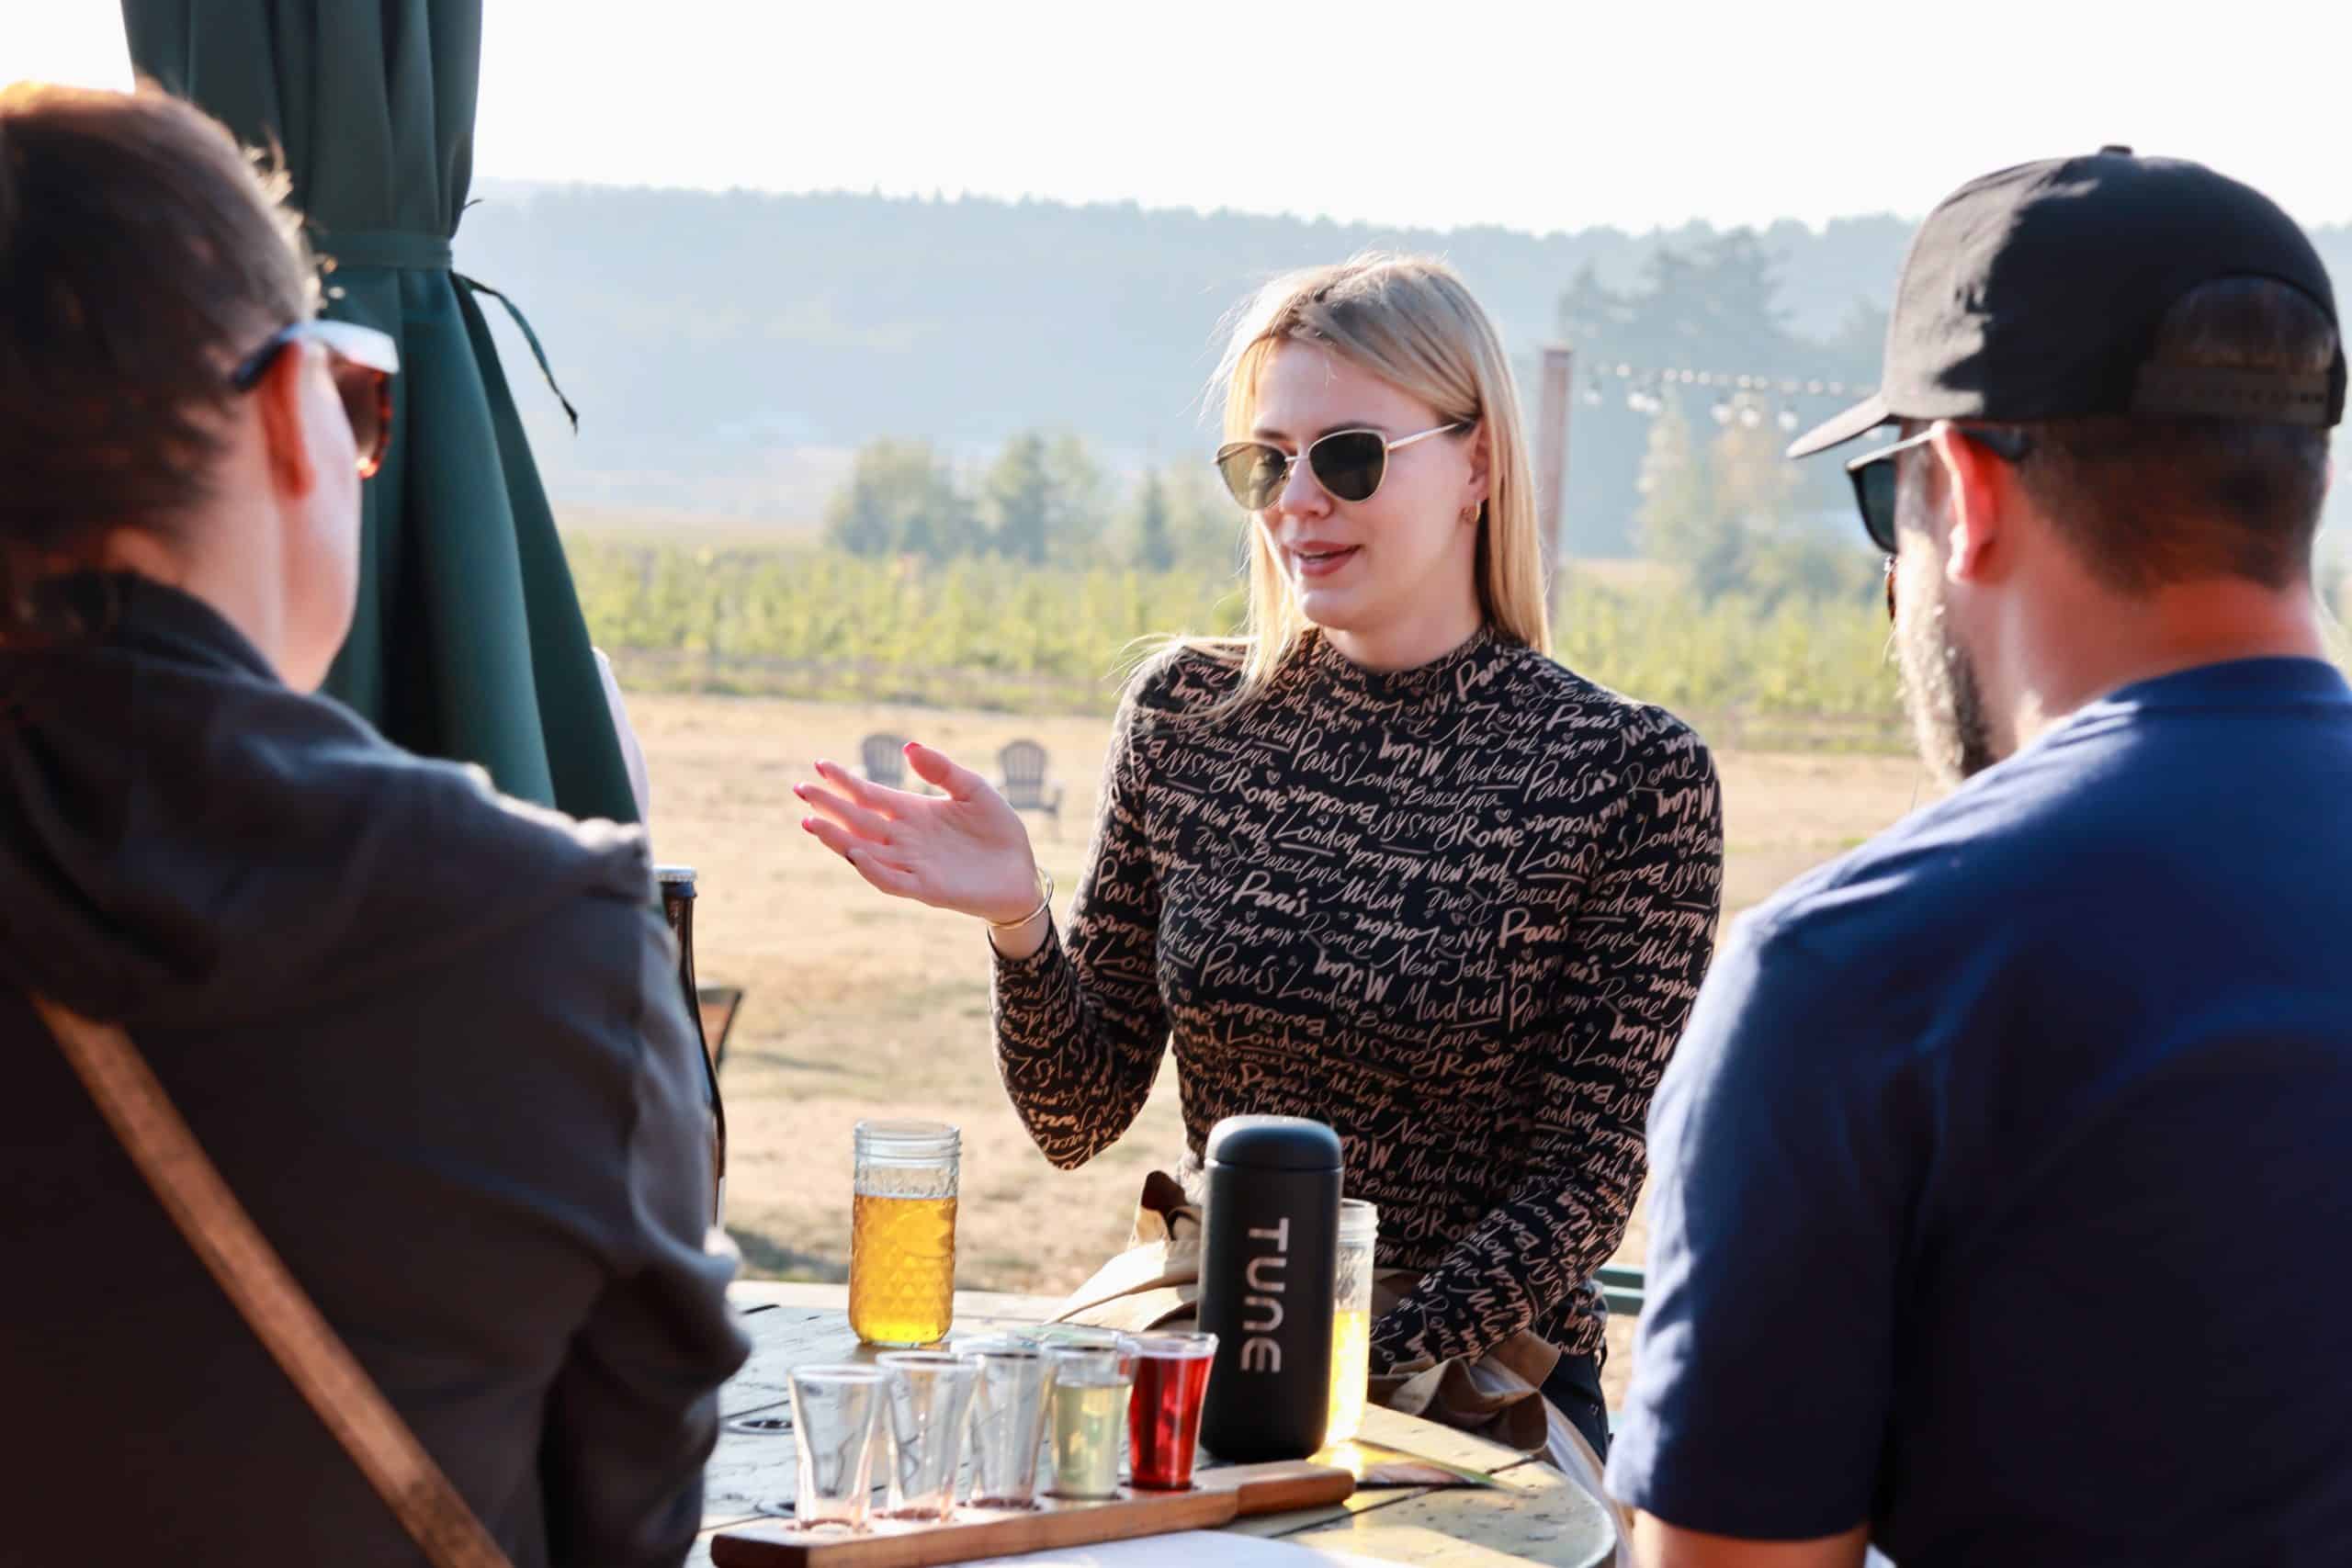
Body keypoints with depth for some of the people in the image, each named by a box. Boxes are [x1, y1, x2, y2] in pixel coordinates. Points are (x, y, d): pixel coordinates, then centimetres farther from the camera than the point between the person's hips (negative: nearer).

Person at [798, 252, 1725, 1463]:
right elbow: (1080, 1118, 7)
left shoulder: (1627, 774, -6)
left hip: (1474, 1395, -3)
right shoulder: (1186, 718, 4)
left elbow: (1585, 1182, -4)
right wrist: (1022, 925, -11)